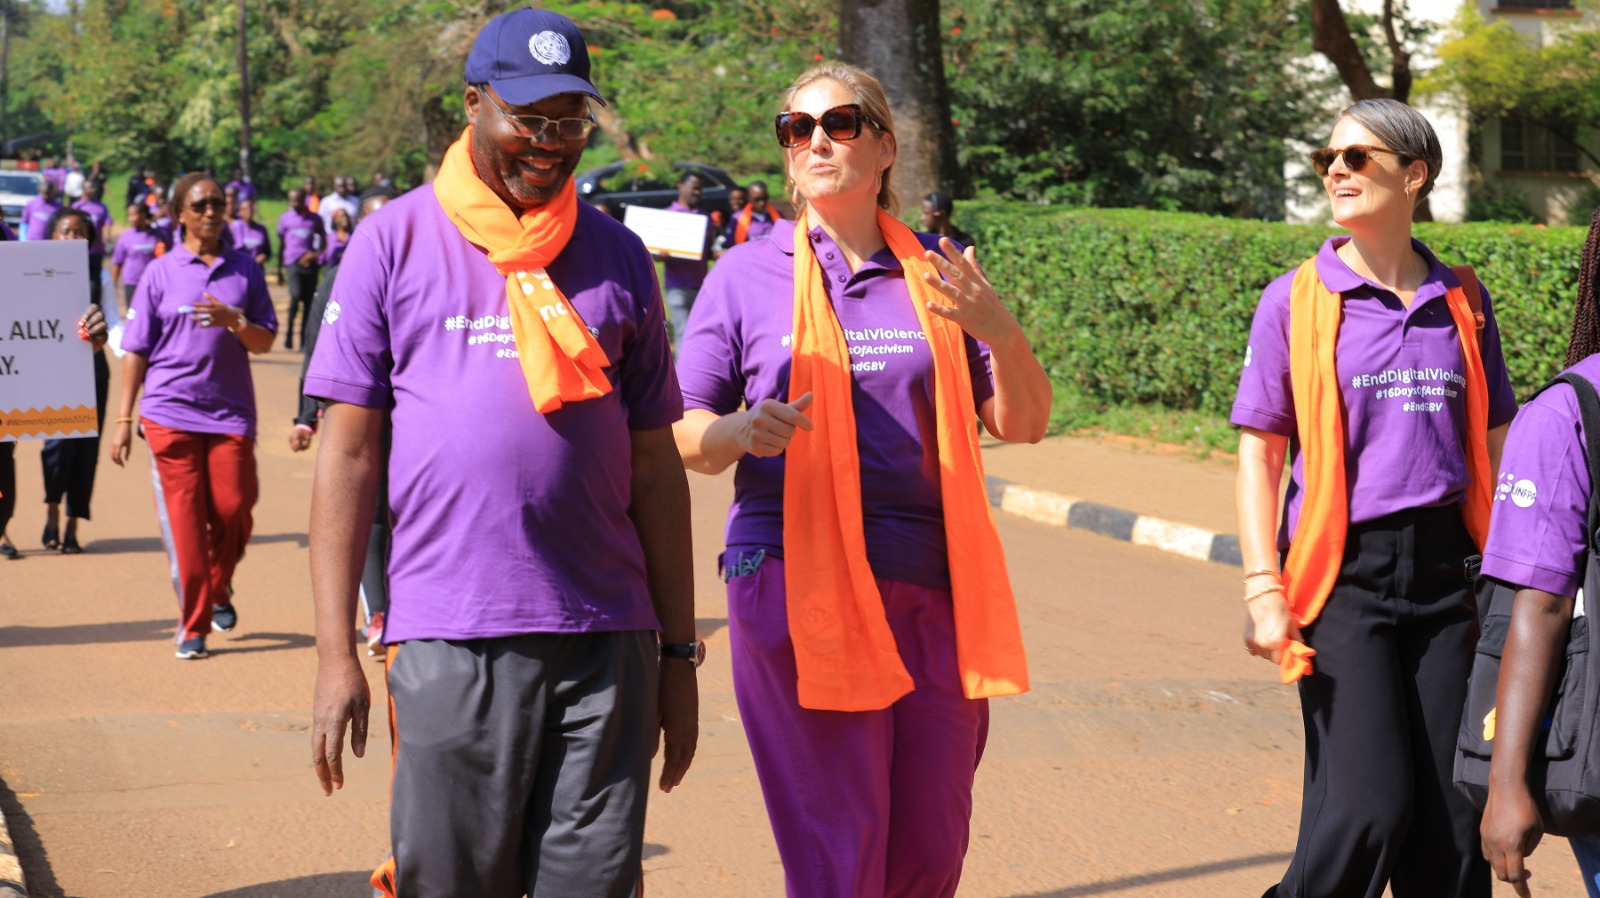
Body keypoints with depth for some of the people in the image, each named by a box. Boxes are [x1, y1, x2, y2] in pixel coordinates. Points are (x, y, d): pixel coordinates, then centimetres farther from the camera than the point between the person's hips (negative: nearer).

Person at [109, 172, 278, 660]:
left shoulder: (245, 269, 8)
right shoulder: (160, 273, 4)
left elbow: (265, 341, 8)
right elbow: (136, 350, 5)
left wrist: (234, 321, -14)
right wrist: (123, 419, 1)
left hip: (231, 410, 1)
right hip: (170, 412, -1)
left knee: (233, 510, -3)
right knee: (183, 518, -3)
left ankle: (218, 590, 26)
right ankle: (193, 624, 6)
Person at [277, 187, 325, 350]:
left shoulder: (315, 219, 10)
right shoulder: (285, 219, 8)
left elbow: (323, 240, 15)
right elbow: (281, 244, 13)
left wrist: (316, 254, -5)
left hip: (310, 263, 2)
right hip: (293, 262, -2)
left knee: (309, 302, 2)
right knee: (296, 295, -21)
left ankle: (304, 340, 9)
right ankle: (289, 334, -10)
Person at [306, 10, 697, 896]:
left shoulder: (615, 255, 11)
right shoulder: (396, 240, 4)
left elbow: (654, 463, 13)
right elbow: (348, 449, 2)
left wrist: (678, 652, 11)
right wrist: (337, 652, -4)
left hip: (606, 640, 2)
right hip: (448, 637, -2)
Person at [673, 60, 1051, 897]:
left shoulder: (938, 275, 11)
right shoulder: (747, 274, 5)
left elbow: (1021, 424, 8)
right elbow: (685, 437, 4)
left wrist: (1001, 333, -12)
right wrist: (741, 430, -18)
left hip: (933, 589, 3)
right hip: (798, 581, -3)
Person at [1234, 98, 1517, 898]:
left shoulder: (1461, 302, 9)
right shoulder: (1295, 301, 0)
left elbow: (1491, 448, 14)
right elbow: (1259, 453, -1)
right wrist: (1262, 587, -10)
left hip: (1440, 569, 3)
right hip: (1343, 569, -3)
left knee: (1454, 811, 4)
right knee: (1368, 802, -11)